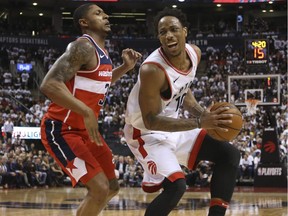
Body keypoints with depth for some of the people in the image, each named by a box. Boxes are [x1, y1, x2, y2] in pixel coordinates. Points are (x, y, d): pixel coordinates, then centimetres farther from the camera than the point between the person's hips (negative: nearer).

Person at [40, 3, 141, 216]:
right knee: (100, 188, -17)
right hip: (61, 130, -10)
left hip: (85, 130, 10)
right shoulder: (83, 46, -20)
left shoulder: (101, 51, 10)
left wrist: (126, 67, 13)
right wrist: (86, 112, -38)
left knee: (112, 188, 15)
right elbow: (49, 84, -32)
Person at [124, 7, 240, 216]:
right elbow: (151, 121, -28)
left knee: (229, 155, 4)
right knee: (176, 185, -27)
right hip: (147, 133, -8)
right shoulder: (152, 70, -31)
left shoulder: (194, 53, -6)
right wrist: (200, 122, -35)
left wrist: (205, 114, -5)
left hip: (173, 127, 8)